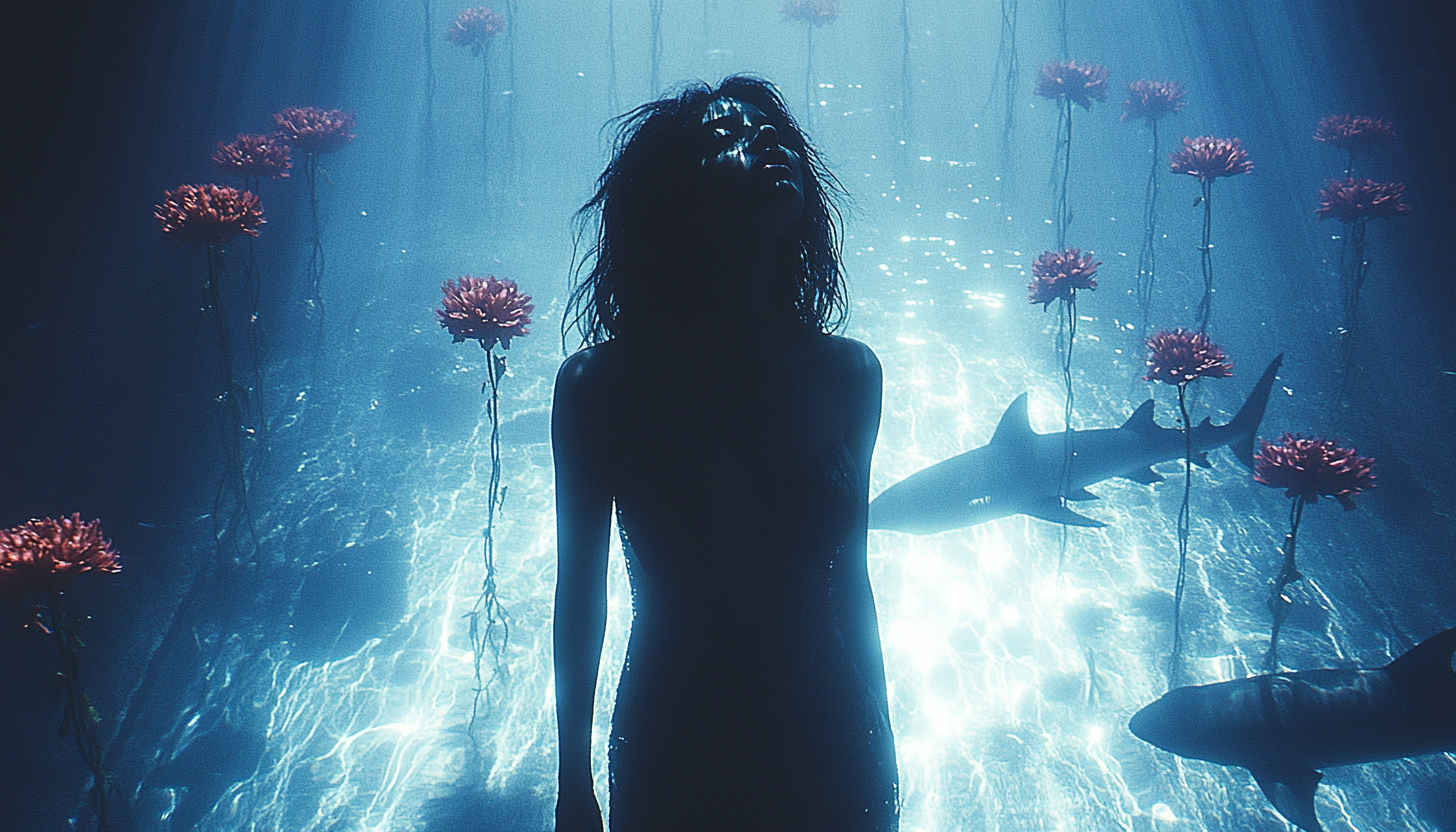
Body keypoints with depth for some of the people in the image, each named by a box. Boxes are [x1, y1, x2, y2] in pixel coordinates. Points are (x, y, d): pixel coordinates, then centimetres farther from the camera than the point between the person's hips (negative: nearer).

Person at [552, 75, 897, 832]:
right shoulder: (598, 385, -14)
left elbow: (849, 582, 3)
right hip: (672, 762, -2)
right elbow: (580, 590, -5)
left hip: (829, 754, 2)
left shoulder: (846, 374, -8)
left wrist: (880, 760, 11)